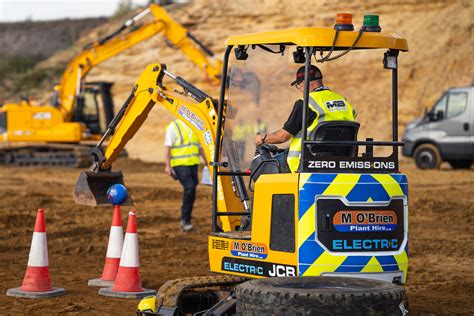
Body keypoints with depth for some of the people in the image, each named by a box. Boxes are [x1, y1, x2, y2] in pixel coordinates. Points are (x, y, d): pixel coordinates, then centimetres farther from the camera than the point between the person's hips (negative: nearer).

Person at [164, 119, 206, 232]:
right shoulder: (173, 127, -3)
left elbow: (200, 147, 24)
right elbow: (168, 147, -7)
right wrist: (168, 165, -15)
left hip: (193, 164, 7)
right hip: (180, 164, -7)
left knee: (191, 193, 5)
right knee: (189, 188, -20)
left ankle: (186, 221, 15)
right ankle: (185, 220, -12)